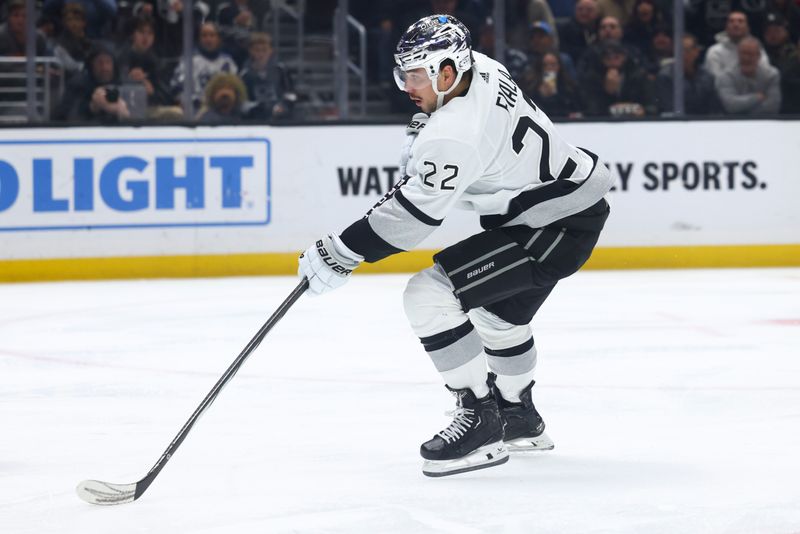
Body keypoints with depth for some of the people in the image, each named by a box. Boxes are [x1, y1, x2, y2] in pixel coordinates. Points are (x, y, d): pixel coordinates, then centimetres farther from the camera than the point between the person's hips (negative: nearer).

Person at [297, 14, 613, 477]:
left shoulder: (456, 136, -28)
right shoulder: (481, 69, -1)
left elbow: (412, 214, -27)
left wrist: (340, 254, -22)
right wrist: (423, 136, 14)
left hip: (559, 226, -11)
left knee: (429, 295, -17)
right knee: (500, 310, 32)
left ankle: (480, 420, -12)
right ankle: (519, 418, 50)